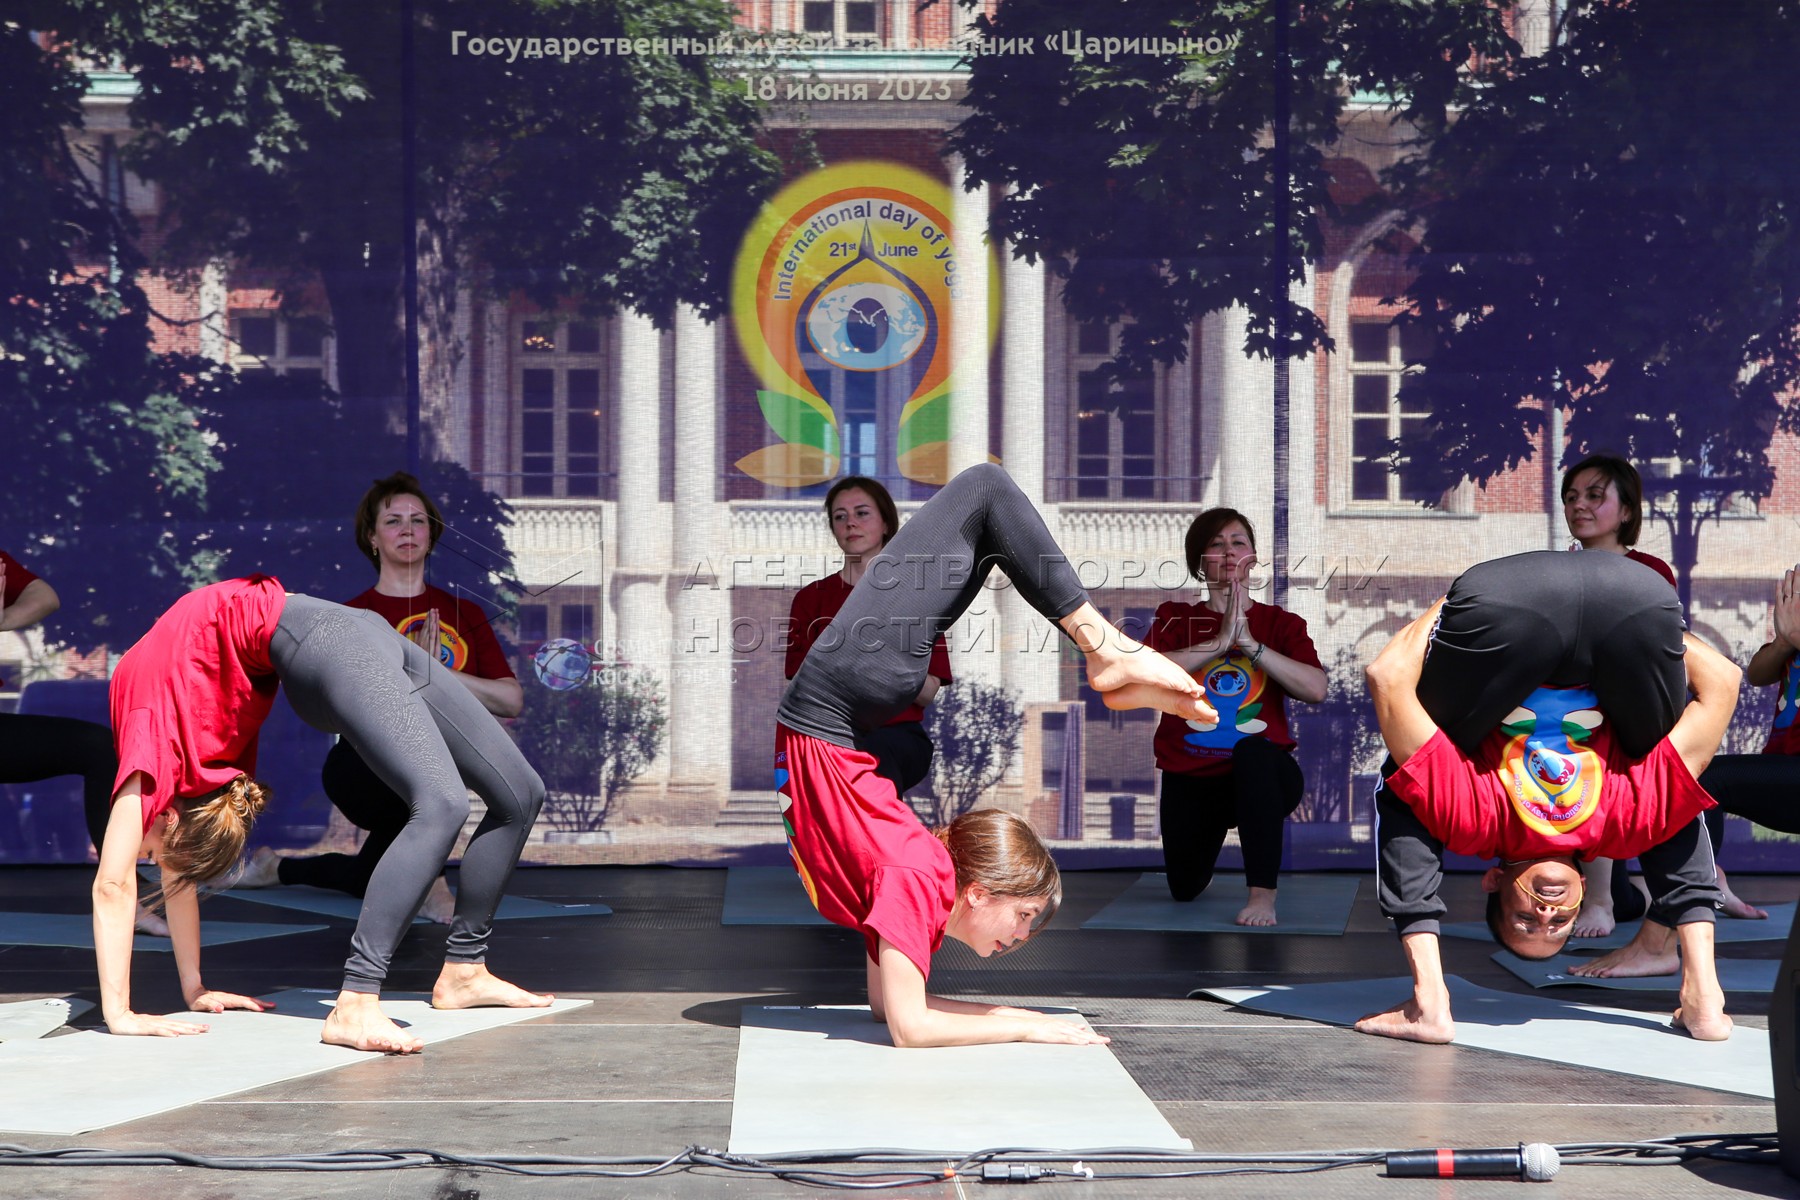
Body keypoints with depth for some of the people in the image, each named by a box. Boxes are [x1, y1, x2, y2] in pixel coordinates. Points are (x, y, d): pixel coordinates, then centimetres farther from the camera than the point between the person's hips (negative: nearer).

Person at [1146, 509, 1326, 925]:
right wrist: (1219, 641, -23)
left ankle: (1263, 894, -32)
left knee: (1253, 752, -39)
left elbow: (1316, 689, -17)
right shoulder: (1175, 618, 2)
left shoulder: (1281, 623, 1)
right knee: (1185, 890, 13)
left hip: (1262, 777, -2)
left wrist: (1249, 643, -20)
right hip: (1189, 781, 3)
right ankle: (1210, 835, 51)